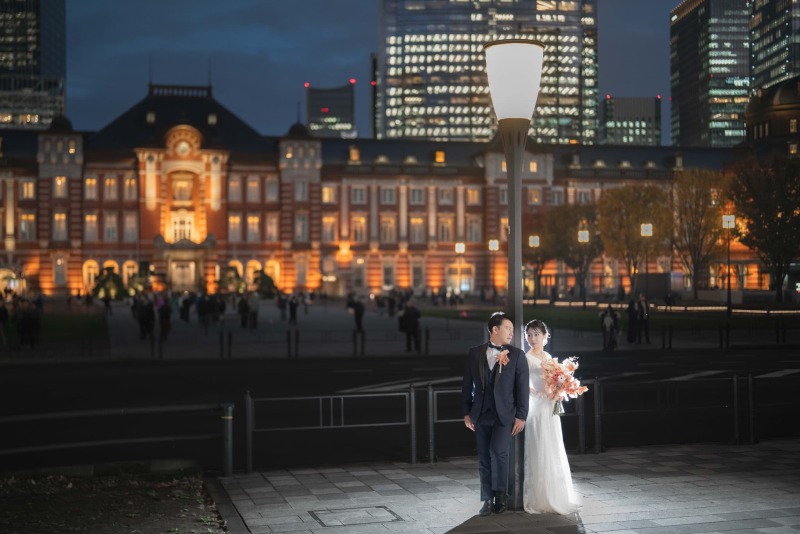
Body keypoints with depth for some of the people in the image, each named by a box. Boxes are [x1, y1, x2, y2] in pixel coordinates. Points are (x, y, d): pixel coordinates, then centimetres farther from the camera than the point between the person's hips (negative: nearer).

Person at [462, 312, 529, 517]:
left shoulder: (517, 355, 0)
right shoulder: (475, 353, 5)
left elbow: (522, 387, -1)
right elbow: (467, 384, 8)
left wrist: (521, 416, -6)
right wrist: (466, 412, 5)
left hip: (504, 414, -2)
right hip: (481, 415, 2)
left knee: (498, 452, -17)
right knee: (484, 459, 6)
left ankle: (501, 494, 3)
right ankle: (488, 500, 17)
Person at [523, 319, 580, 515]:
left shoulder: (548, 357, 14)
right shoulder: (527, 358, -6)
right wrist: (540, 394, -26)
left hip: (551, 409, 7)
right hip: (536, 408, -7)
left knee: (554, 452, 9)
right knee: (538, 452, -6)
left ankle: (555, 497, 19)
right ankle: (538, 499, 1)